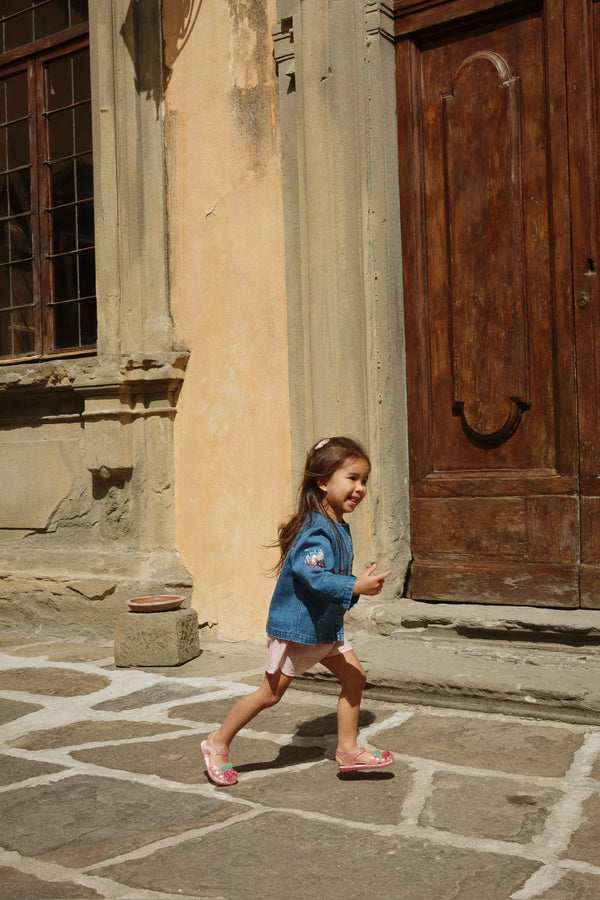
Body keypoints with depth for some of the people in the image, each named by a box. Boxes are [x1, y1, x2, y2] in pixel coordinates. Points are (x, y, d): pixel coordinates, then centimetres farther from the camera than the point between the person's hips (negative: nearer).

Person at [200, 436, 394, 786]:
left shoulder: (339, 528, 5)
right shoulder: (317, 532, -26)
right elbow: (313, 575, -39)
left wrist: (361, 585, 2)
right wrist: (356, 587, -43)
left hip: (325, 626, 9)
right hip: (295, 626, -9)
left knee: (355, 677, 6)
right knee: (270, 693, 4)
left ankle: (348, 749, 19)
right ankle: (218, 744, 21)